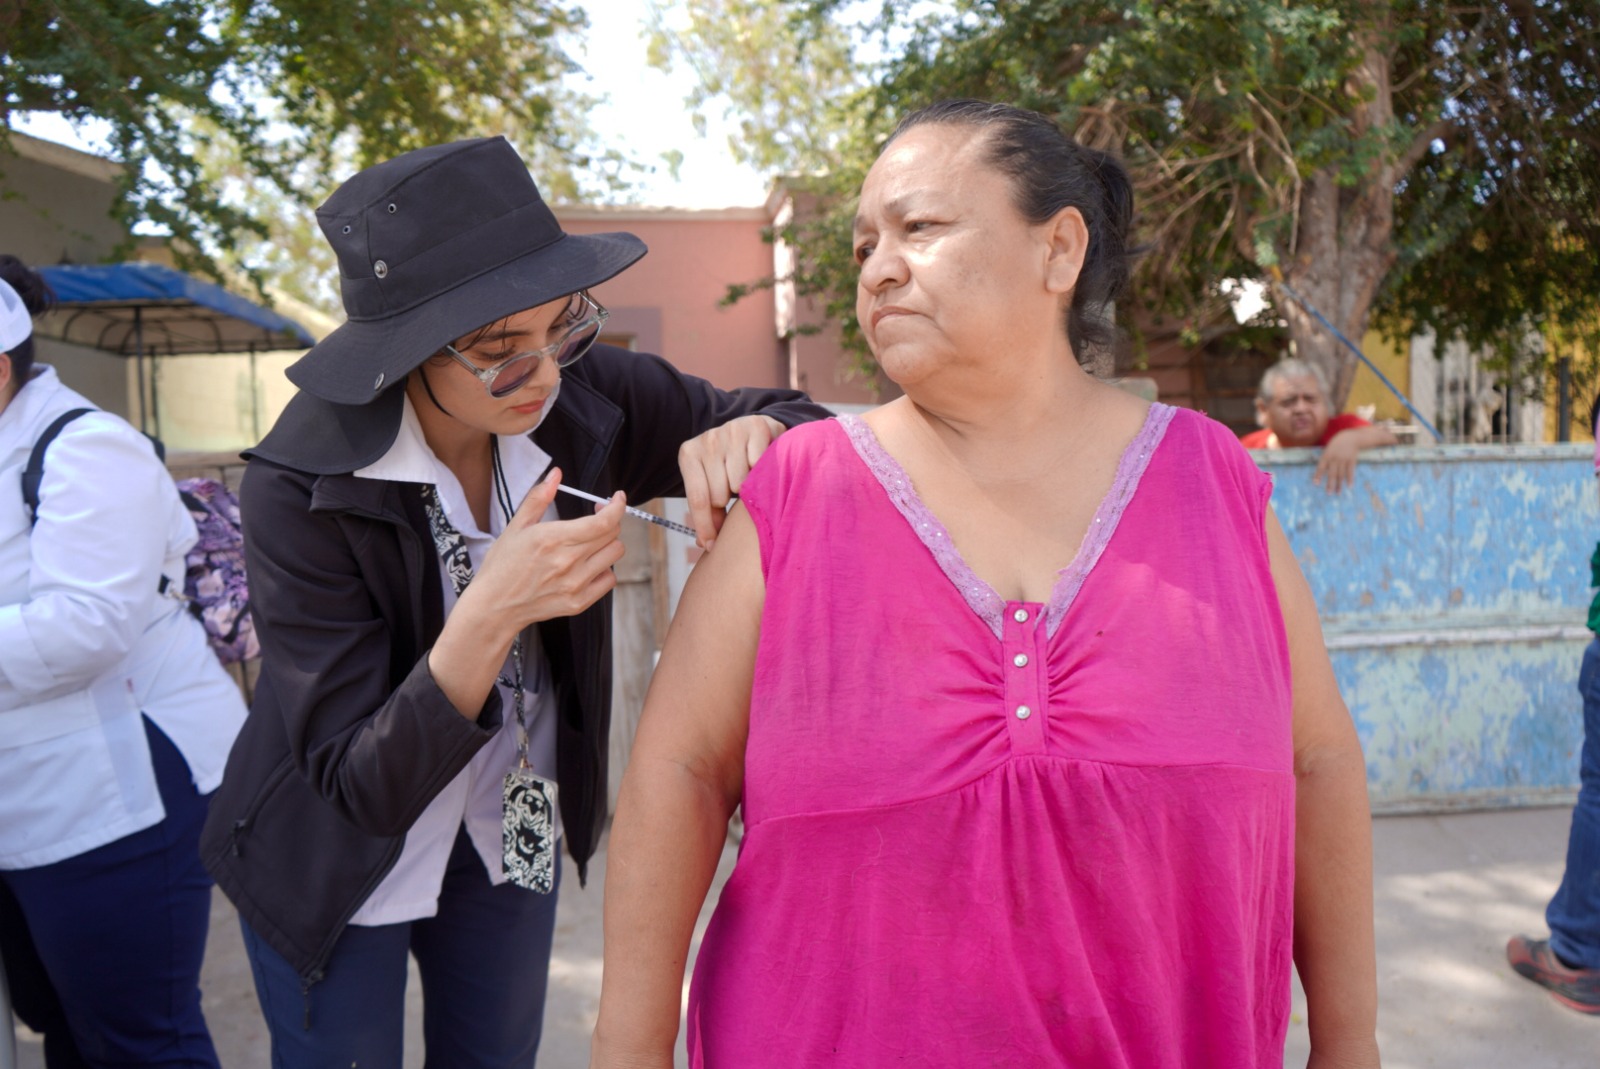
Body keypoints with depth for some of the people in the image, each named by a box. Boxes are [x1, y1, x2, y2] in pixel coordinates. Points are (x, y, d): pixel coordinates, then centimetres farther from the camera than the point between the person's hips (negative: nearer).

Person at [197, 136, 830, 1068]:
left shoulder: (585, 396, -19)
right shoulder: (303, 485, -28)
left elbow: (803, 421, -8)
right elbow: (362, 786, -27)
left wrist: (749, 434, -32)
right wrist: (490, 615, -44)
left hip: (515, 837, 4)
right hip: (344, 856, -3)